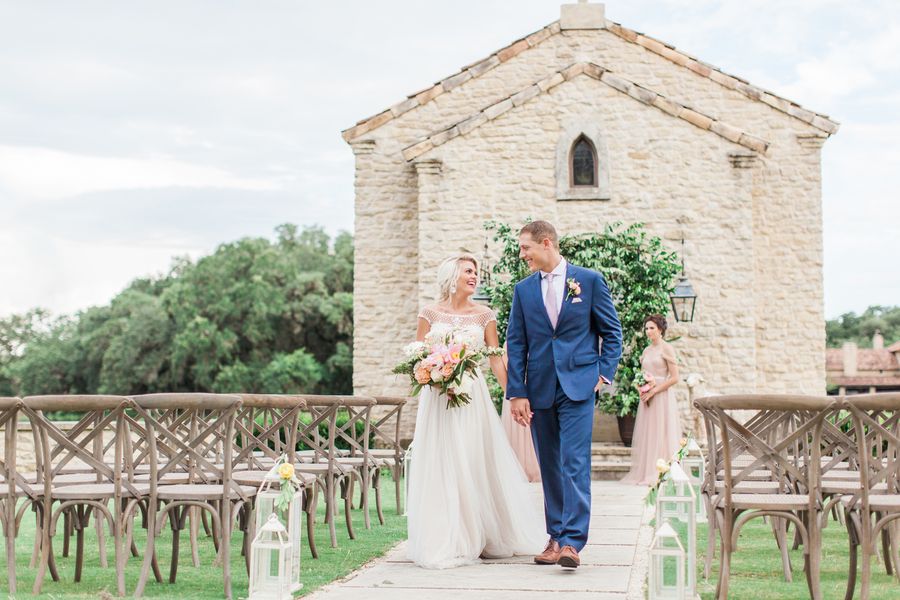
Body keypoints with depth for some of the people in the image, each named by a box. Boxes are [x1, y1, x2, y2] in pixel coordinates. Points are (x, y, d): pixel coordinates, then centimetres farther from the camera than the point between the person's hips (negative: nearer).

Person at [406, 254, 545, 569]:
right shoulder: (430, 314, 3)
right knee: (441, 468, -1)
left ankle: (481, 537, 14)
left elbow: (495, 359, 4)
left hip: (473, 397, 1)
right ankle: (445, 542, 6)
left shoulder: (484, 315, 6)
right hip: (438, 398, -1)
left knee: (477, 465, 1)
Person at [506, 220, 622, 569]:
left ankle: (572, 541, -14)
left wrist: (604, 374, -2)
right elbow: (516, 344, 7)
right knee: (550, 468, 7)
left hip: (578, 386, -3)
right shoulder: (523, 290, 9)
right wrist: (517, 393, -1)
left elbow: (612, 331, 7)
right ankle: (555, 537, 14)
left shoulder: (589, 280, 2)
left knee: (575, 463, -12)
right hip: (539, 390, 3)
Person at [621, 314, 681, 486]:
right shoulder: (646, 351, 14)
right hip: (647, 398, 7)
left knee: (660, 434, -5)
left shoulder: (666, 348, -6)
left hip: (661, 397, -7)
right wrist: (641, 387, 1)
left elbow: (674, 378, -11)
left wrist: (653, 391, -14)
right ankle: (646, 473, 7)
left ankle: (660, 475, -4)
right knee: (646, 435, 4)